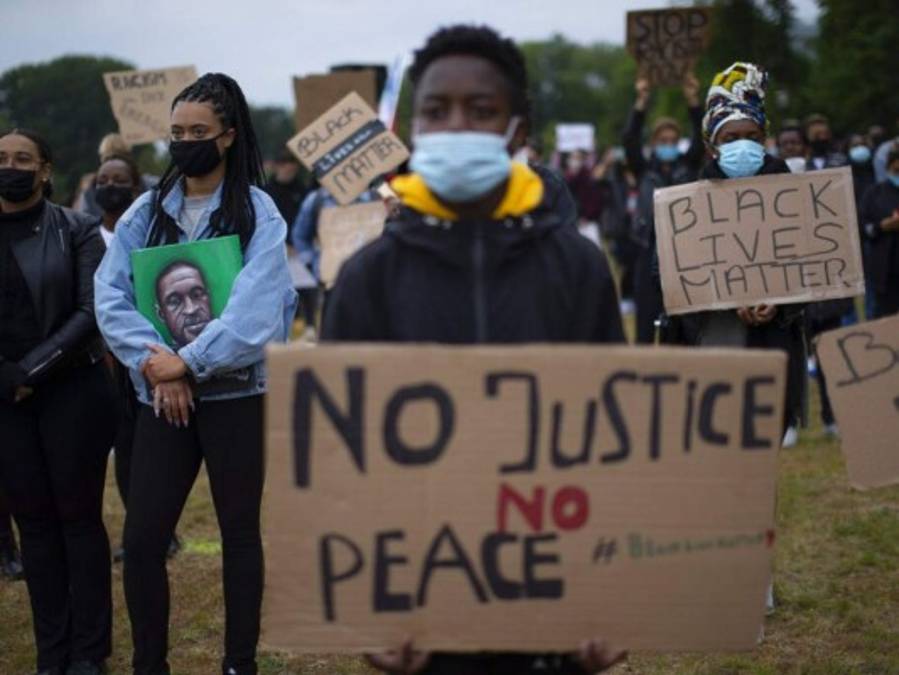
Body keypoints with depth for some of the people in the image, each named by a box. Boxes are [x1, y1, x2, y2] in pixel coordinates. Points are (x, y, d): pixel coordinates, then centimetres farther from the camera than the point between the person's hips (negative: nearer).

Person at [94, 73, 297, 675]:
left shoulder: (258, 212, -4)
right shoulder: (145, 212, 6)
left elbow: (255, 311, -15)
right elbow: (111, 296, -5)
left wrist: (187, 363, -18)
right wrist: (153, 362, -18)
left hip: (236, 393, -2)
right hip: (161, 396, 3)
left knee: (240, 532, 8)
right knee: (142, 539, 0)